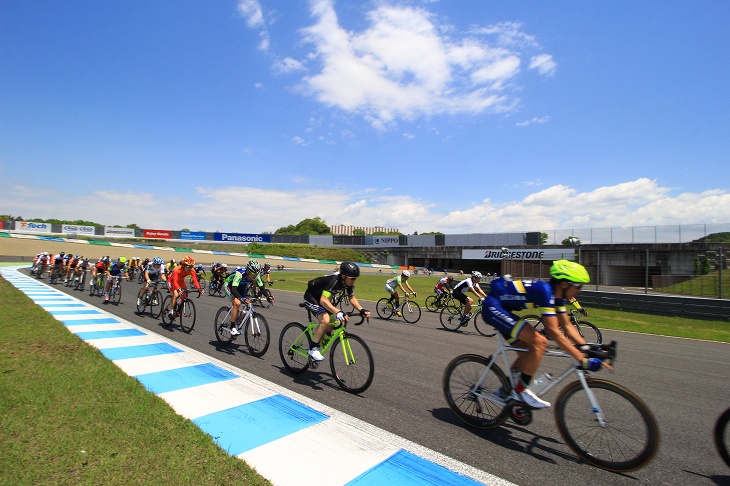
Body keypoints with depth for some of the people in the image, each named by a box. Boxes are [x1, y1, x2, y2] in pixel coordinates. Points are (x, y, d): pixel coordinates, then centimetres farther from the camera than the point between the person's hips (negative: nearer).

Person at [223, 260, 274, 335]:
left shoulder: (256, 276, -23)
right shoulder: (240, 274, -39)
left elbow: (262, 288, -20)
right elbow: (233, 289, -47)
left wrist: (268, 296, -38)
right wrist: (242, 299, -60)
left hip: (241, 290, 6)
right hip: (230, 287, -6)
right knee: (237, 303, -29)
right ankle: (232, 328, -18)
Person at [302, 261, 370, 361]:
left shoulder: (348, 283, -12)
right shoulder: (333, 281, -35)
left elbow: (352, 298, 1)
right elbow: (323, 300, -44)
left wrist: (361, 310, -16)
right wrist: (338, 312, -56)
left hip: (321, 298, 8)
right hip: (311, 297, -8)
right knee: (325, 320, -28)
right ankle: (313, 349, -12)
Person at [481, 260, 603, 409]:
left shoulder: (557, 295, 6)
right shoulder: (545, 290, -23)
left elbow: (567, 326, 11)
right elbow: (553, 331, -25)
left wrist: (586, 348, 0)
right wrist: (582, 359, -24)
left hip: (501, 309, 10)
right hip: (493, 307, -10)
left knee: (529, 352, 13)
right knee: (540, 343, -16)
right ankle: (521, 391, -4)